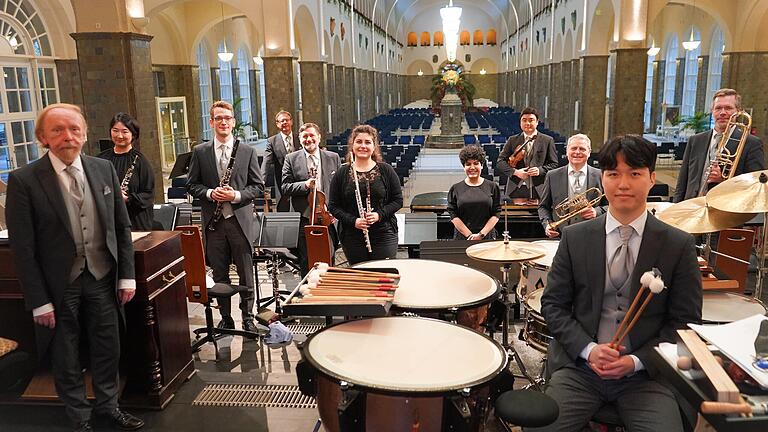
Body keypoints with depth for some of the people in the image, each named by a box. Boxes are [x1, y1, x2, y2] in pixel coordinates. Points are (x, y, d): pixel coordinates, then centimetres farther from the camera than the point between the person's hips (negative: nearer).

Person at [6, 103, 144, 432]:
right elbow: (22, 247, -10)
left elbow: (122, 227, 5)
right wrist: (39, 301, -11)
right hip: (59, 285, -3)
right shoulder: (24, 180, -12)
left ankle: (108, 404, 39)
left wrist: (127, 276, 2)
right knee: (66, 358, 13)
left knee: (108, 348, 16)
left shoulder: (104, 169, 0)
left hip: (103, 278, 3)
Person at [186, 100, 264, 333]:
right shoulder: (200, 151, 5)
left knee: (246, 274, 7)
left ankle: (248, 316, 22)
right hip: (213, 221, 1)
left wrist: (236, 195, -13)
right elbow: (192, 185, 7)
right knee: (219, 274, 10)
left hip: (241, 220, -1)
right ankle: (226, 318, 25)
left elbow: (258, 185, 3)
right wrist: (210, 193, -12)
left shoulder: (247, 150, 2)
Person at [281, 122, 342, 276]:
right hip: (304, 221, 0)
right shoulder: (291, 159, 5)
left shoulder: (334, 158, 8)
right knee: (306, 265, 7)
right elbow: (285, 188, 0)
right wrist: (305, 185, -17)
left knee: (328, 262, 6)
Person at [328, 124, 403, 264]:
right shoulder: (342, 173, 3)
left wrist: (380, 214, -12)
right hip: (352, 238, 1)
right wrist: (353, 221, -12)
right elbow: (333, 206, 3)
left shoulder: (386, 170, 3)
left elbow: (398, 200, 4)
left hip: (384, 235, 0)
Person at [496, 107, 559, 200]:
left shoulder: (547, 140, 8)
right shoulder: (512, 140, 12)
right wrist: (515, 172, -9)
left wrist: (540, 170, -12)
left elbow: (554, 164, 8)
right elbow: (500, 162, 7)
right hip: (515, 190, 1)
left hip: (538, 190, -1)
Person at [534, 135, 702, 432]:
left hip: (646, 373, 0)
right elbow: (552, 304, 4)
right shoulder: (574, 238, 2)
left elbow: (685, 321, 3)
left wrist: (638, 360, -9)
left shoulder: (679, 246, 0)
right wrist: (588, 349, -10)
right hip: (580, 365, 1)